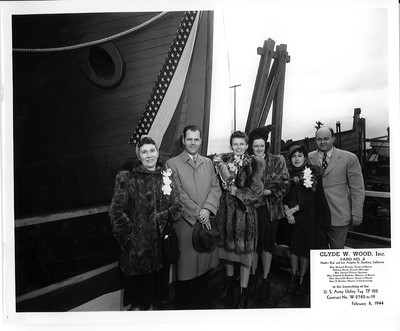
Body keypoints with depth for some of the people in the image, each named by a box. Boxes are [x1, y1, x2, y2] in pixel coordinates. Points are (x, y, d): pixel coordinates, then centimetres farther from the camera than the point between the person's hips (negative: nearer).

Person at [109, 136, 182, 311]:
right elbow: (116, 212, -6)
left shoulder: (167, 176, 5)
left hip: (161, 242, 3)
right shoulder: (127, 179, -4)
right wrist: (127, 237, -10)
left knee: (158, 282, 16)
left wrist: (160, 219, -13)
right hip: (137, 245, -3)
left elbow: (177, 205, 0)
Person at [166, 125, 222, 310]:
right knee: (186, 268, 5)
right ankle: (183, 306, 24)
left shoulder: (208, 162, 13)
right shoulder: (172, 163, -2)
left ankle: (201, 304, 32)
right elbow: (177, 194, -8)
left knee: (205, 265, 13)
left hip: (206, 222, 4)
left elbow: (215, 187, 6)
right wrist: (197, 213, -12)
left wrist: (207, 209, -10)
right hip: (185, 223, -4)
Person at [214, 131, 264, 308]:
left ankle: (244, 292, 20)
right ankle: (229, 284, 37)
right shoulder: (224, 160, 5)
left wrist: (234, 190, -11)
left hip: (245, 212, -3)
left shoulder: (255, 164, -3)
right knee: (228, 247, 15)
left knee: (244, 251, 4)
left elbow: (256, 192, -7)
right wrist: (220, 165, -20)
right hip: (226, 211, 3)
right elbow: (227, 183, -7)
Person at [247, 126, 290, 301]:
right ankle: (252, 275, 31)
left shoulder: (277, 161, -2)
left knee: (267, 245, 8)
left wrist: (266, 191, -15)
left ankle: (266, 280, 25)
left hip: (269, 209, -1)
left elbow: (285, 184, -5)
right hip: (251, 208, 1)